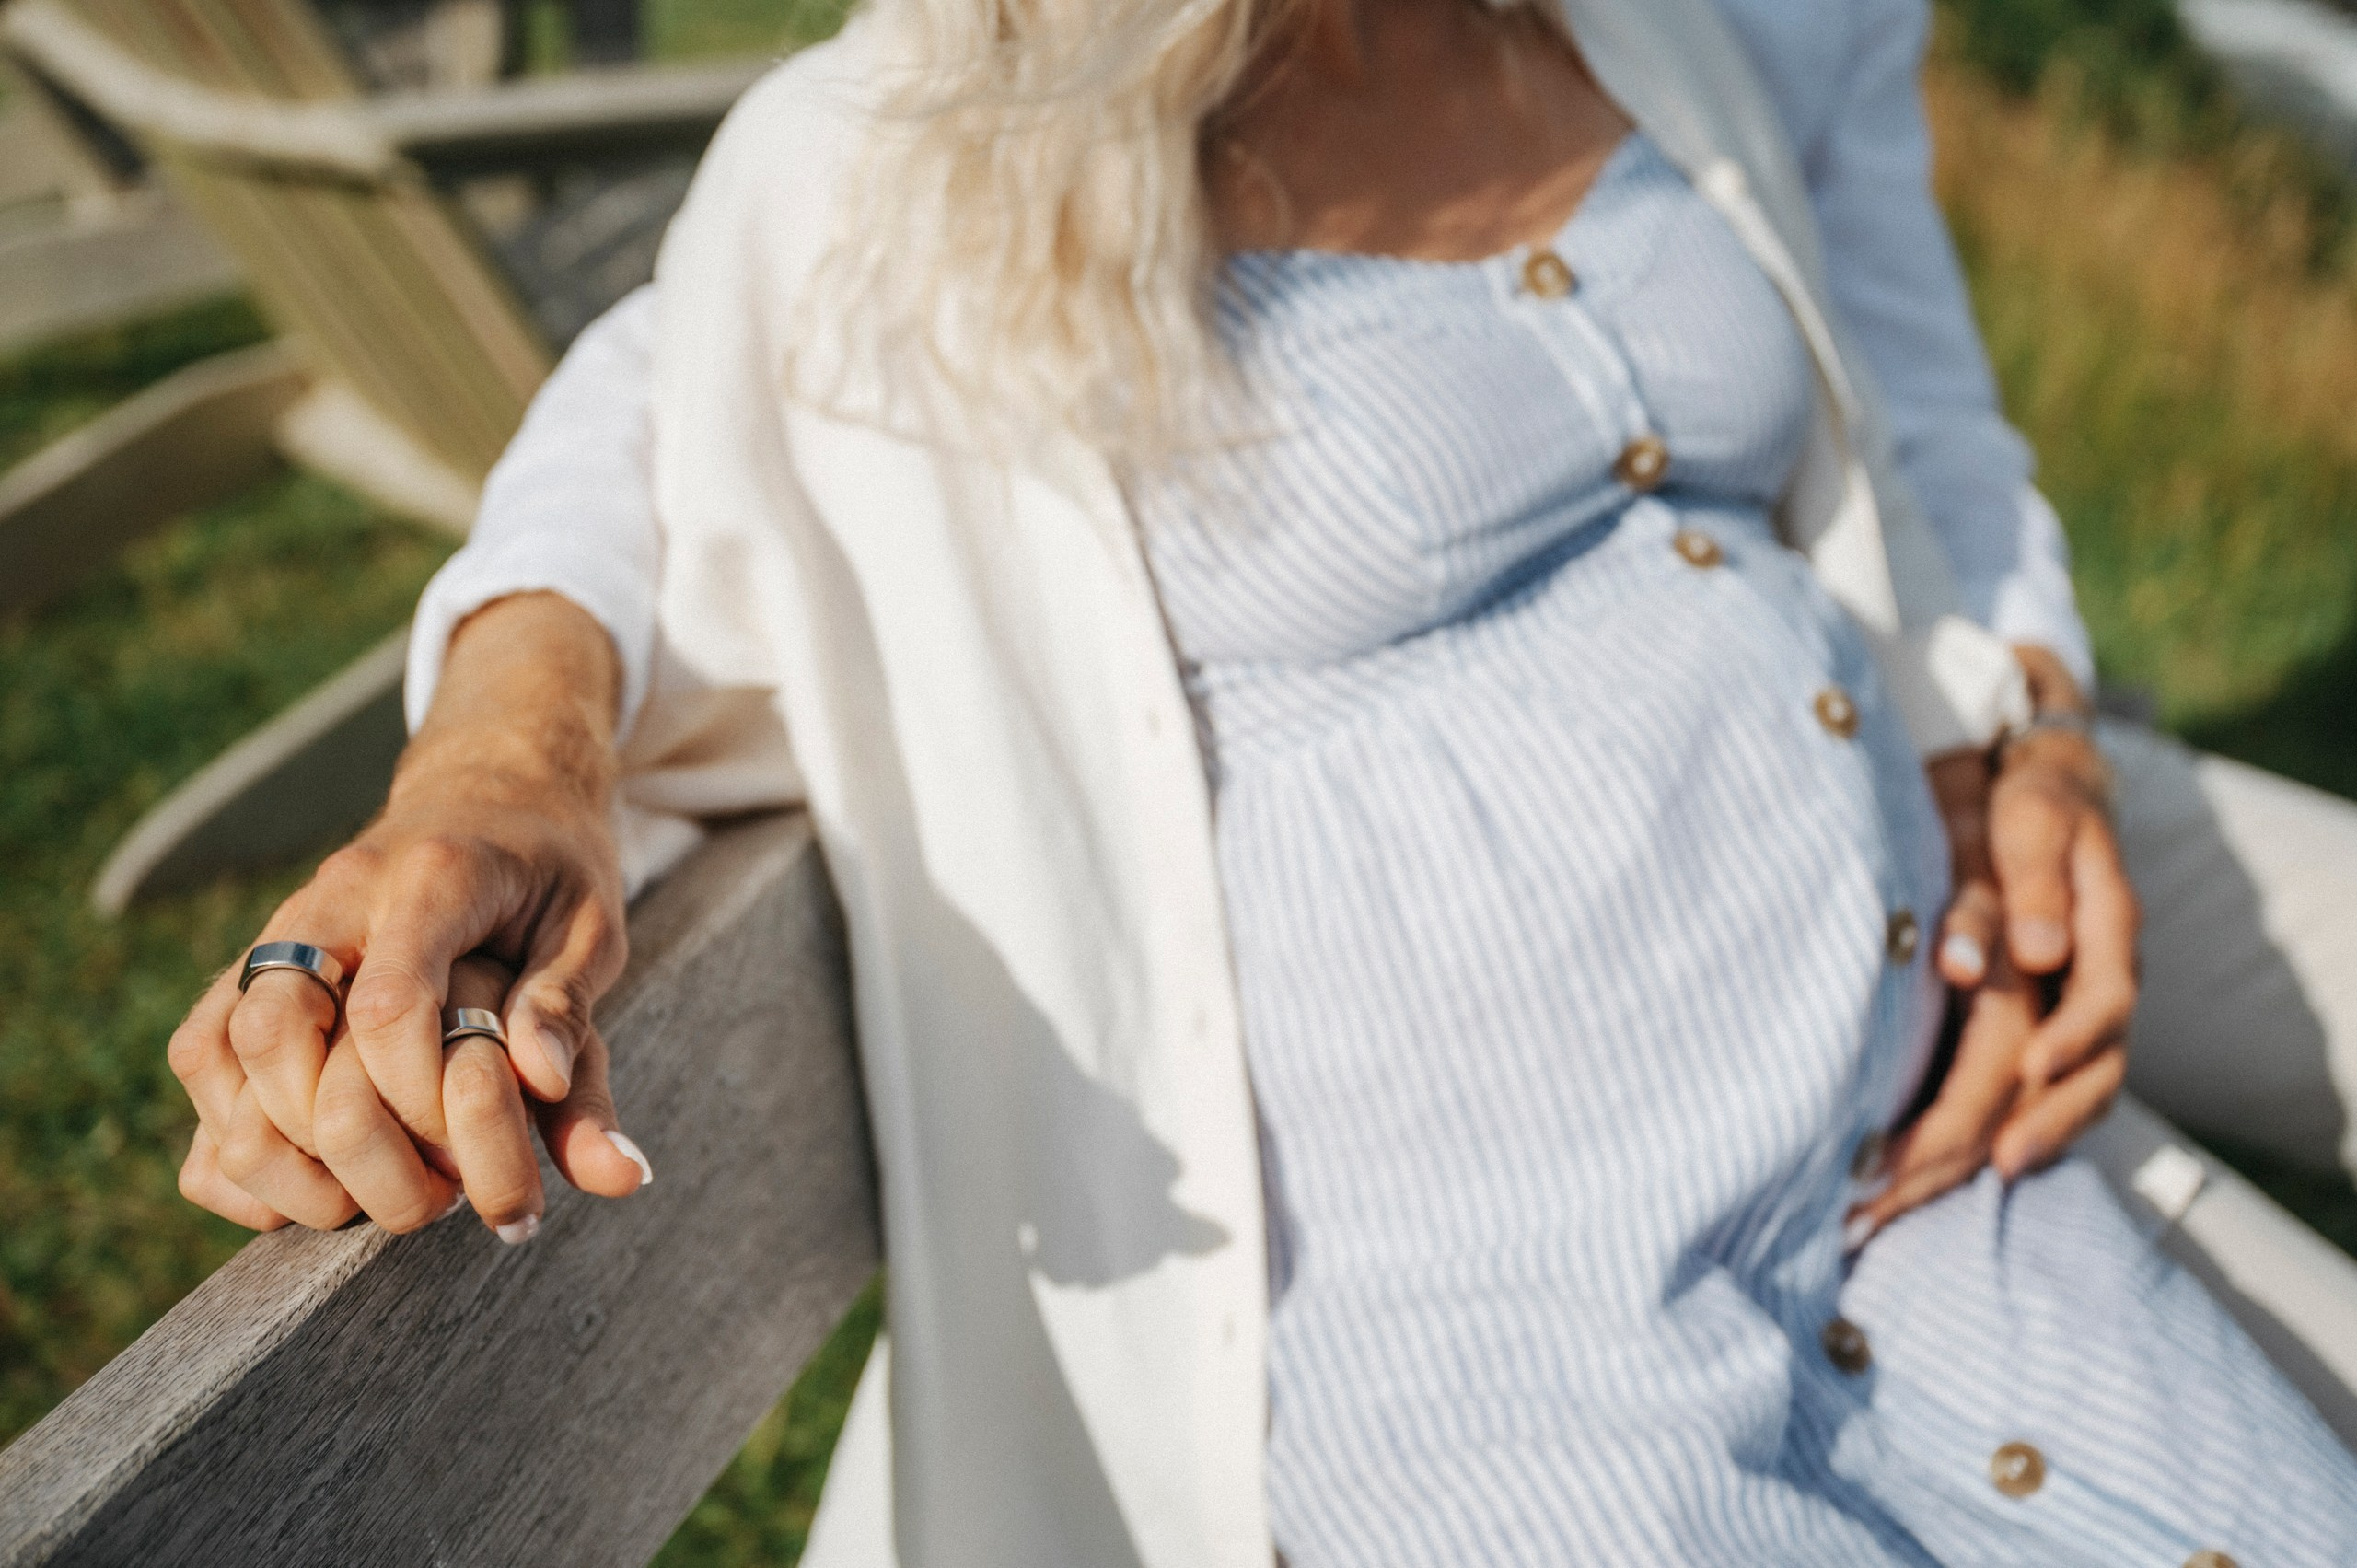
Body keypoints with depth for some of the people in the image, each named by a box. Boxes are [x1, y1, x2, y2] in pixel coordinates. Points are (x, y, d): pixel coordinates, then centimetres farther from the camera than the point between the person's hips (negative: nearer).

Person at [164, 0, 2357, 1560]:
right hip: (1466, 1318, -5)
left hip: (1918, 1179, 5)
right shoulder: (895, 184, -7)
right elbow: (636, 457, 8)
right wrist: (509, 734, -15)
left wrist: (2029, 744, 2)